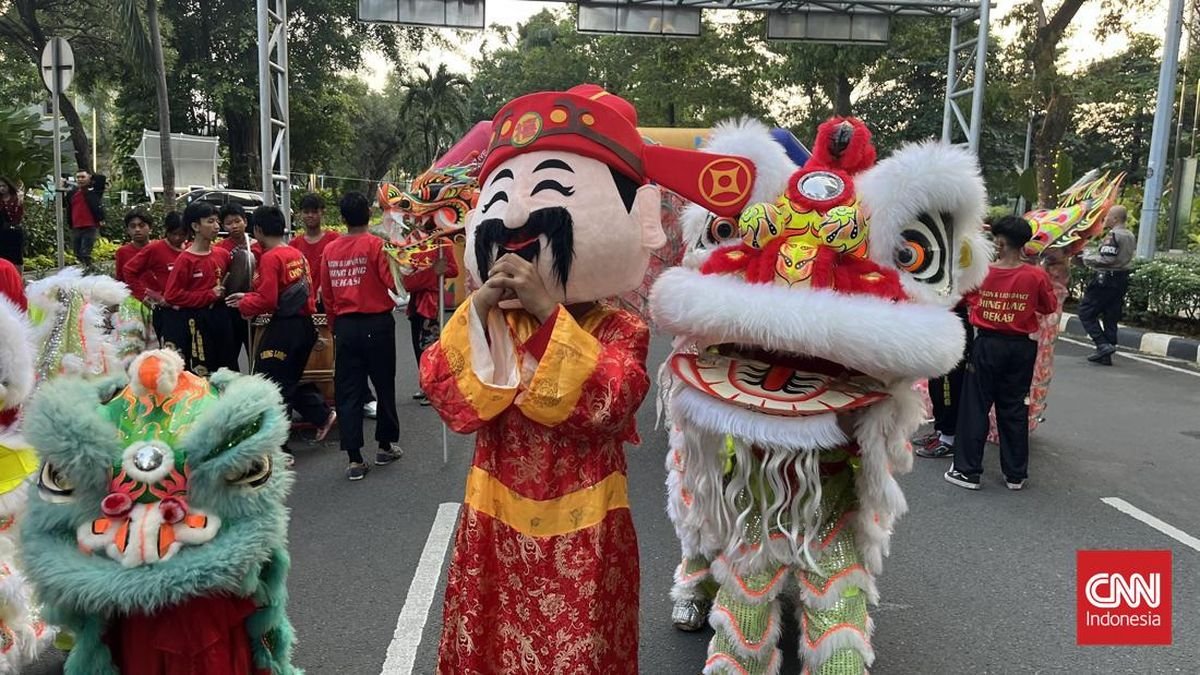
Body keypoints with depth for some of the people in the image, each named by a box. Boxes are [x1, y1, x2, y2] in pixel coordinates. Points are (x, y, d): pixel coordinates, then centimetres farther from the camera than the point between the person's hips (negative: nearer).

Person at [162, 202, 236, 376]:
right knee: (199, 372, -2)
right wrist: (209, 295, -14)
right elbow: (171, 295, -15)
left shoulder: (223, 254, 6)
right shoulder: (185, 260, -10)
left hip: (220, 319, 5)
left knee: (226, 371, 9)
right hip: (195, 323, -5)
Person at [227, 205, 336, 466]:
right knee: (291, 380, 25)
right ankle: (322, 415, 24)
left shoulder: (270, 258, -14)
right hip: (304, 324, 8)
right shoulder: (297, 254, 10)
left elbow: (267, 300, -19)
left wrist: (244, 305, 1)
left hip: (283, 328, -8)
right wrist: (248, 297, 17)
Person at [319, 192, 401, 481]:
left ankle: (354, 460, 4)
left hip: (345, 326, 3)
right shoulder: (376, 244, -10)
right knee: (384, 386, 14)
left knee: (348, 392, 6)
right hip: (377, 324, -3)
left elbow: (327, 294, 9)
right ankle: (385, 446, 26)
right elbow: (395, 284, -15)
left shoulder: (330, 249, 4)